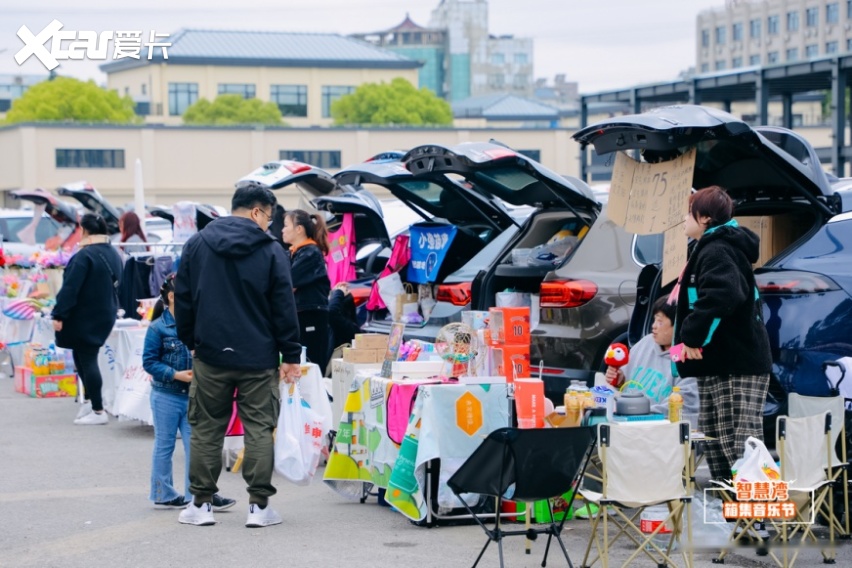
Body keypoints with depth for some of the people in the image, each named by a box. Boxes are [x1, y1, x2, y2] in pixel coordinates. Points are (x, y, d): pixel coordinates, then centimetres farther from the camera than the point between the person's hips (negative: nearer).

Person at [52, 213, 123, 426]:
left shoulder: (85, 255, -19)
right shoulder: (113, 254, 7)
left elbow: (71, 288, -21)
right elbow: (115, 284, 17)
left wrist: (59, 315, -20)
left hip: (84, 317, -8)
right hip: (106, 314, 8)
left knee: (86, 360, -2)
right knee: (85, 357, 20)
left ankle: (98, 411, -1)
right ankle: (90, 400, 22)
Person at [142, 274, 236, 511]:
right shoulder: (158, 328, -9)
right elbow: (149, 361, -10)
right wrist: (175, 374, -19)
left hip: (192, 395, 4)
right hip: (166, 395, -4)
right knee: (164, 445, 7)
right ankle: (163, 494, 17)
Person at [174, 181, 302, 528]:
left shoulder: (196, 245, 6)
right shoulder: (271, 251, -4)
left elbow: (182, 299, 9)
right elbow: (284, 307, -4)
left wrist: (190, 341, 18)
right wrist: (291, 355, 0)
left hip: (210, 355, 3)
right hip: (258, 358, -2)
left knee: (206, 429, 10)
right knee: (259, 429, 2)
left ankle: (201, 503, 12)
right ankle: (259, 505, 1)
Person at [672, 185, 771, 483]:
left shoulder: (717, 251, -14)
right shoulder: (717, 248, 20)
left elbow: (722, 294, -33)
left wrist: (694, 336, -25)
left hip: (734, 367, -11)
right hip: (723, 364, 11)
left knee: (739, 447, -14)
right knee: (716, 445, 14)